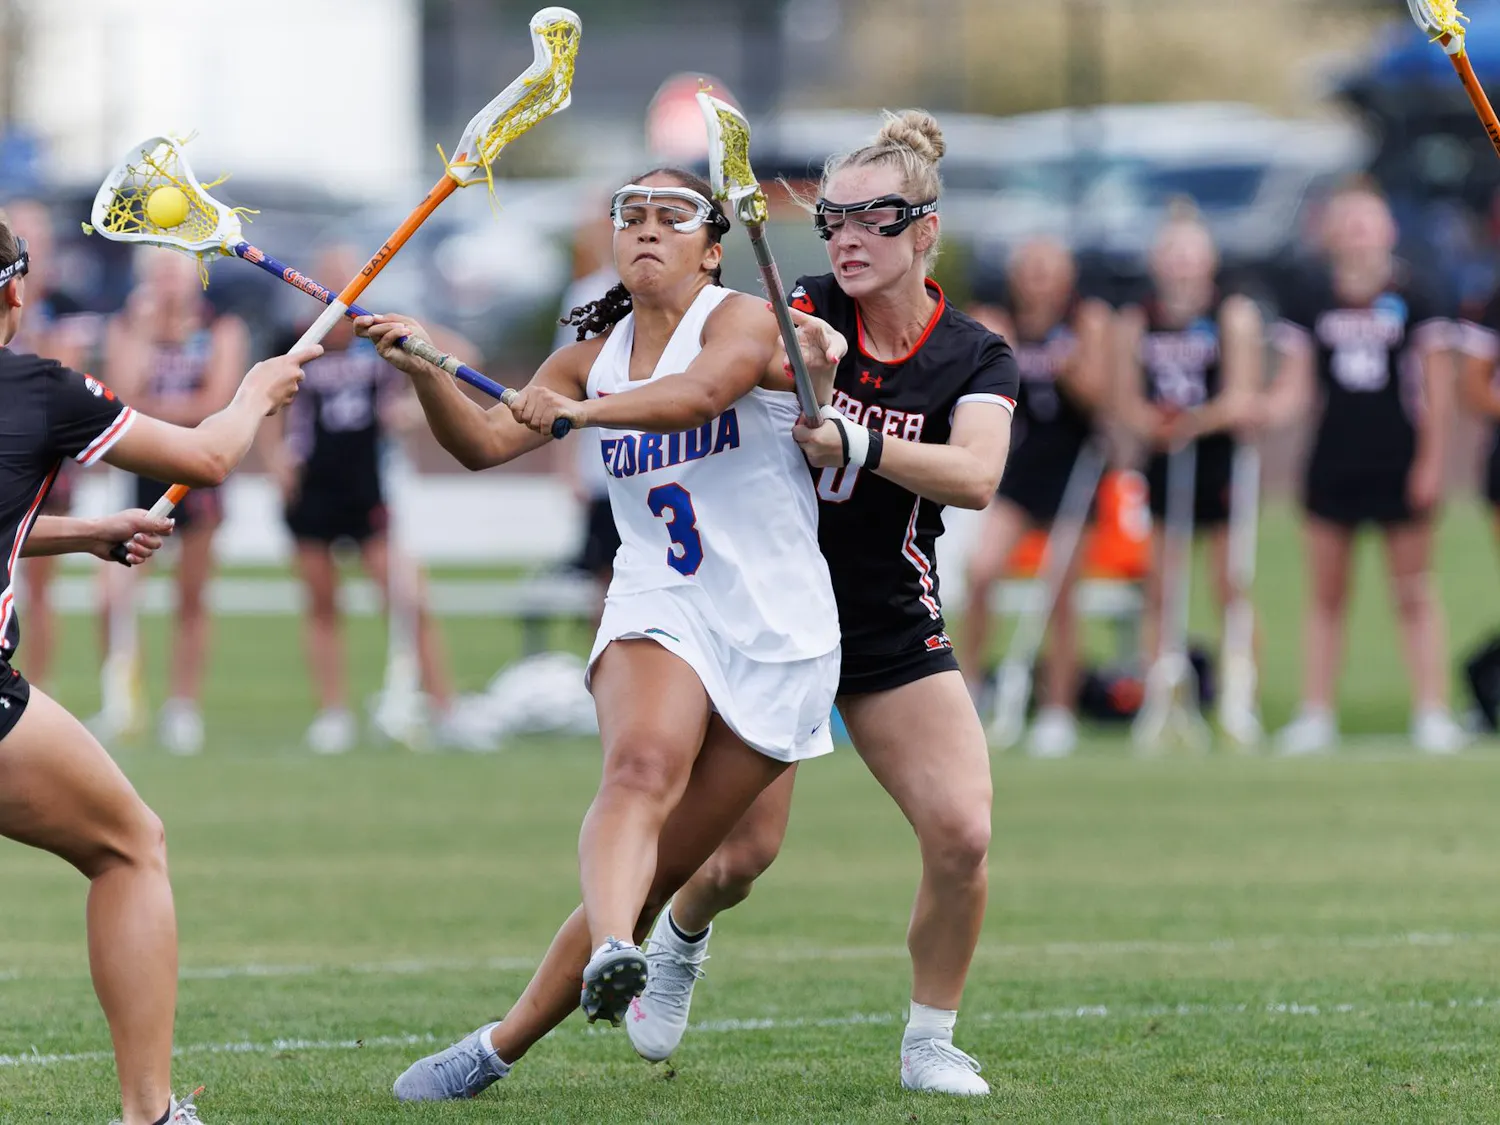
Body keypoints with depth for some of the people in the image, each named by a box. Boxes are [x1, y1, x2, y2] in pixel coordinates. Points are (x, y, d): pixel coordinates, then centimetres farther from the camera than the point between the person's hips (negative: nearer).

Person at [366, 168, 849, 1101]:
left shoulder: (743, 321, -6)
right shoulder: (596, 355, 13)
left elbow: (699, 391, -28)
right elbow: (484, 442, 8)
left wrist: (587, 410, -43)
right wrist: (427, 372, -11)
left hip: (777, 638, -3)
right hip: (658, 612, 3)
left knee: (657, 875, -3)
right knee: (641, 765, -32)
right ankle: (612, 957, -55)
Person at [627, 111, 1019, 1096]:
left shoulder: (976, 358, -4)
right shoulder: (809, 315, -5)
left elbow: (975, 476, -22)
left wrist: (859, 444, -37)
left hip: (895, 634, 1)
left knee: (962, 834, -15)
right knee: (742, 852, -3)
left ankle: (931, 1042, 5)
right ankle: (681, 940, 33)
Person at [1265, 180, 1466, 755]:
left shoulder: (1411, 300, -3)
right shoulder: (1309, 303, 3)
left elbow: (1436, 389, -1)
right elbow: (1296, 389, 2)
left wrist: (1431, 461, -6)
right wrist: (1260, 414, -18)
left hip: (1399, 466, -2)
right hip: (1332, 466, 2)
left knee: (1413, 594, 2)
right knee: (1326, 595, 5)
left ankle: (1432, 712, 6)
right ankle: (1315, 714, 10)